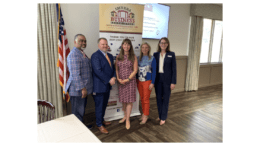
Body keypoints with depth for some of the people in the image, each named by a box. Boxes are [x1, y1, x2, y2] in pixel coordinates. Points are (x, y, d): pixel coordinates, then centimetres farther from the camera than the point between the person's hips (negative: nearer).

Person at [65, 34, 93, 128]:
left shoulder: (81, 53, 13)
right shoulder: (74, 54, -18)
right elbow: (75, 74, -24)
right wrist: (82, 88, -22)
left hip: (83, 88, 10)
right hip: (78, 89, -10)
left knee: (81, 110, 21)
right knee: (78, 112, 5)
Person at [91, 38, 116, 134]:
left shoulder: (110, 56, 13)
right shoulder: (95, 56, -14)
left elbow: (113, 68, 14)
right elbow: (98, 71, -22)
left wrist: (113, 77, -6)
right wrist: (109, 80, -20)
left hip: (107, 85, 8)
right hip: (99, 86, -8)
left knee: (104, 105, 19)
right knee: (99, 106, 5)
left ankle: (101, 120, 39)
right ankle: (99, 125, 22)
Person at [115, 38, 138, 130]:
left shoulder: (133, 57, -2)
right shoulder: (118, 57, 6)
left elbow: (135, 70, -5)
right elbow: (116, 69, 7)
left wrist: (127, 79, -12)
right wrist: (118, 78, -8)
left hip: (130, 80, -3)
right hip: (121, 81, 3)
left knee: (129, 100, 0)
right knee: (123, 100, 10)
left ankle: (128, 120, 13)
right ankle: (125, 116, 30)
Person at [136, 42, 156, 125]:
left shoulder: (152, 59, -6)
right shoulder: (138, 58, 5)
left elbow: (154, 71, -6)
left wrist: (152, 83, -11)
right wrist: (136, 80, 6)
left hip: (147, 81, -4)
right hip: (139, 81, 4)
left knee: (146, 99, 2)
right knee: (142, 99, 12)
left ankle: (146, 116, 15)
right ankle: (144, 113, 28)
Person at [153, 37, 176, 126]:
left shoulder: (171, 54, -2)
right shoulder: (155, 54, 5)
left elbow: (174, 69, -4)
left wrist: (173, 82, -8)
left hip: (167, 79, -3)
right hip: (158, 79, 3)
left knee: (165, 99, 6)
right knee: (158, 98, 11)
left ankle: (163, 118, 19)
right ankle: (160, 115, 28)